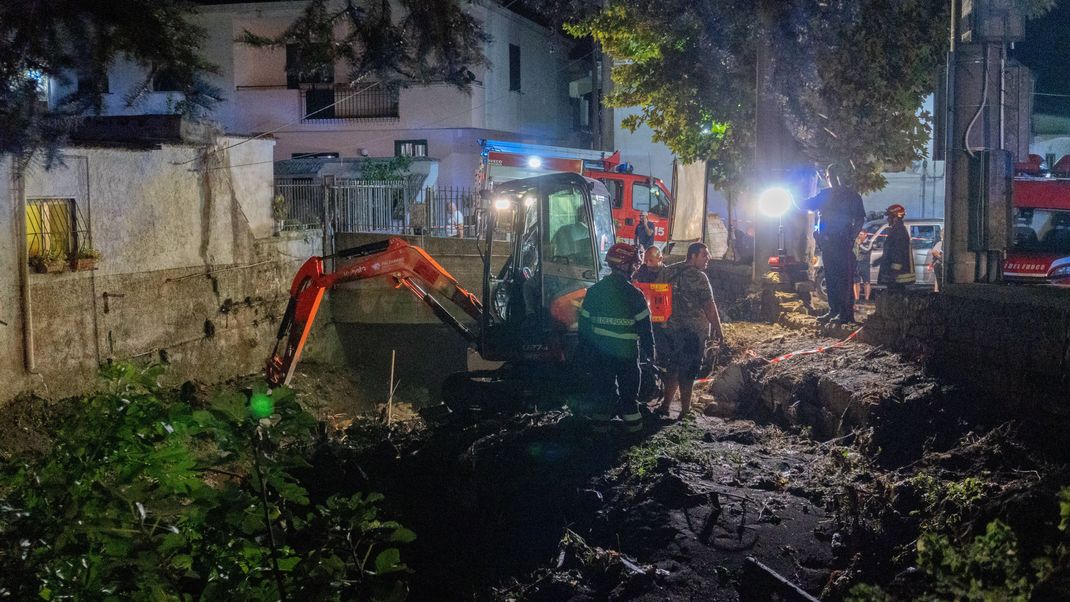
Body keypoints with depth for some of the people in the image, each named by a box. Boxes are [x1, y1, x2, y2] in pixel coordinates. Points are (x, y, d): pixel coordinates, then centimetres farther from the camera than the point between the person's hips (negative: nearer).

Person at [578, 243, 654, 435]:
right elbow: (645, 326, -7)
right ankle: (631, 420, 14)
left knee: (603, 386, 12)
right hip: (627, 352, -3)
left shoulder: (594, 291, 1)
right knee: (628, 387, 10)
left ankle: (601, 419, 13)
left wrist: (584, 350, 12)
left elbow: (584, 323, 4)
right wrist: (649, 350, 4)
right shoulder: (634, 294, -11)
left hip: (600, 352, 3)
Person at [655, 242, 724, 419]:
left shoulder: (666, 272, 8)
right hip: (693, 330, -6)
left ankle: (665, 406, 20)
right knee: (687, 372, 1)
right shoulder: (698, 277, -12)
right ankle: (685, 411, 6)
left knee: (672, 369, 17)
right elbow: (709, 306, -13)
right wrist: (717, 330, -7)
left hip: (670, 327, 6)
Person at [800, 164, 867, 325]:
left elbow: (859, 219, -4)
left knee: (844, 279, -9)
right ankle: (834, 311, 16)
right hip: (827, 243, 6)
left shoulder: (851, 196, -1)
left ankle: (846, 314, -10)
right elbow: (806, 205, 20)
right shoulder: (825, 194, 15)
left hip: (843, 243, -6)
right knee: (830, 279, 9)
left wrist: (851, 238, -15)